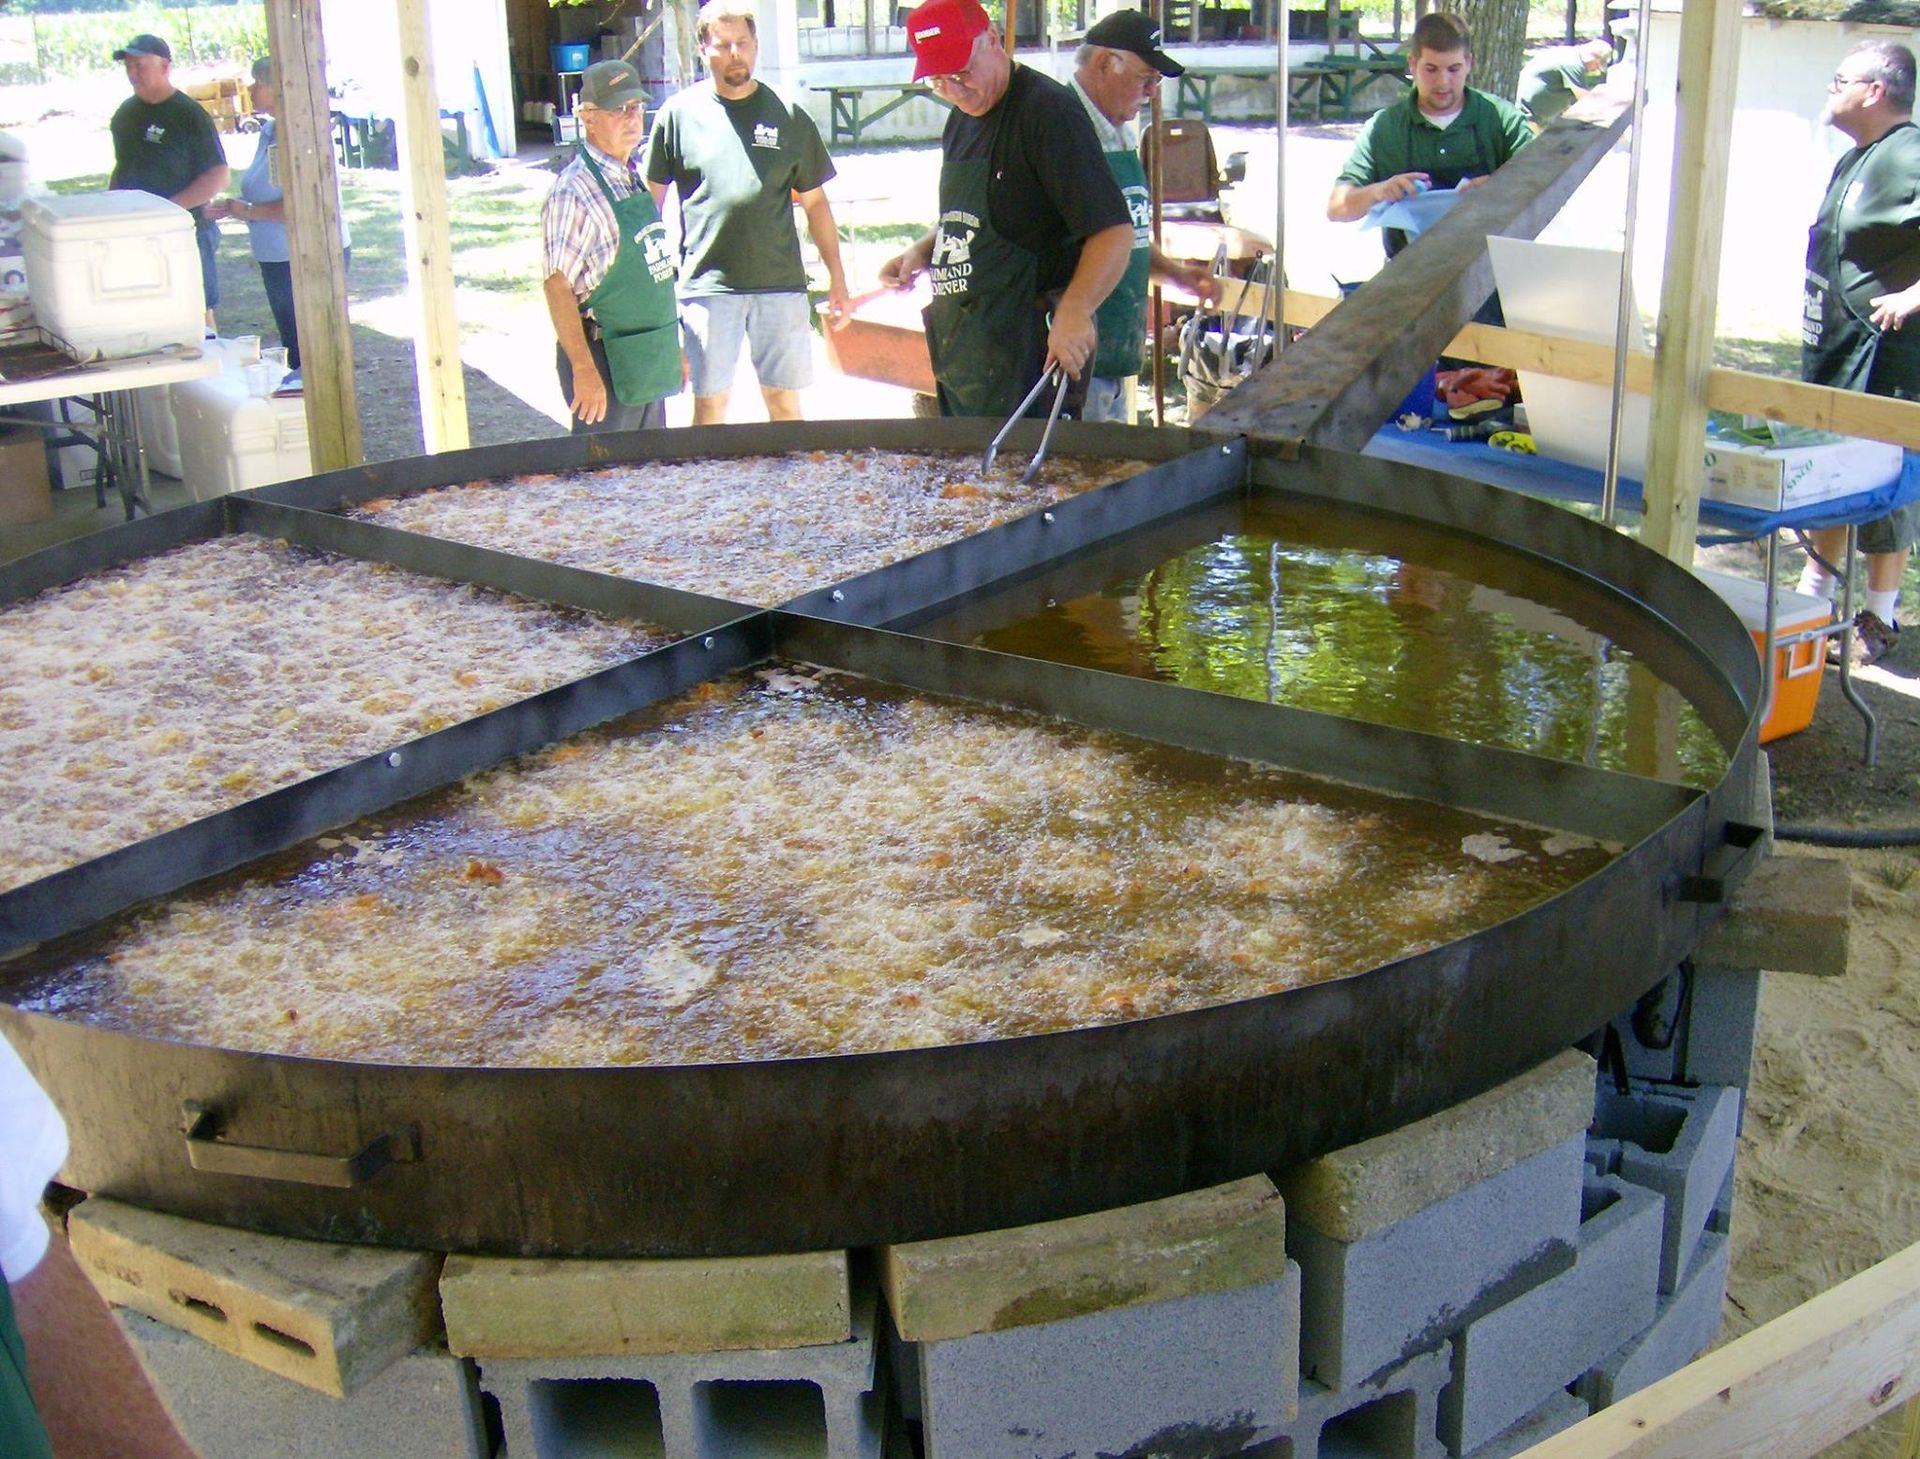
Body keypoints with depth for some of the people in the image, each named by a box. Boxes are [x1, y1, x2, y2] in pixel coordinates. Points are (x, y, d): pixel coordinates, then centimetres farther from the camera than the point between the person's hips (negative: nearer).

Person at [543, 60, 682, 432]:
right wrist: (584, 369, -24)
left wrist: (672, 348, 20)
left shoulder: (634, 178, 10)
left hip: (650, 359, 8)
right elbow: (557, 284, -20)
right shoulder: (574, 192, -15)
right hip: (605, 359, -8)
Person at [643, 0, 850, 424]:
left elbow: (815, 202, 11)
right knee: (710, 405, 3)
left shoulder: (788, 118, 5)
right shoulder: (678, 114, 1)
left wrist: (837, 278, 8)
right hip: (707, 284, -1)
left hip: (781, 285, 1)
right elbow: (651, 200, 7)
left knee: (785, 403, 6)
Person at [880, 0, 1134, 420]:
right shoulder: (961, 121, 15)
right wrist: (922, 252, 9)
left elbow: (1114, 232, -20)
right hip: (957, 350, 9)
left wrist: (1074, 311, -35)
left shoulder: (1048, 110, -13)